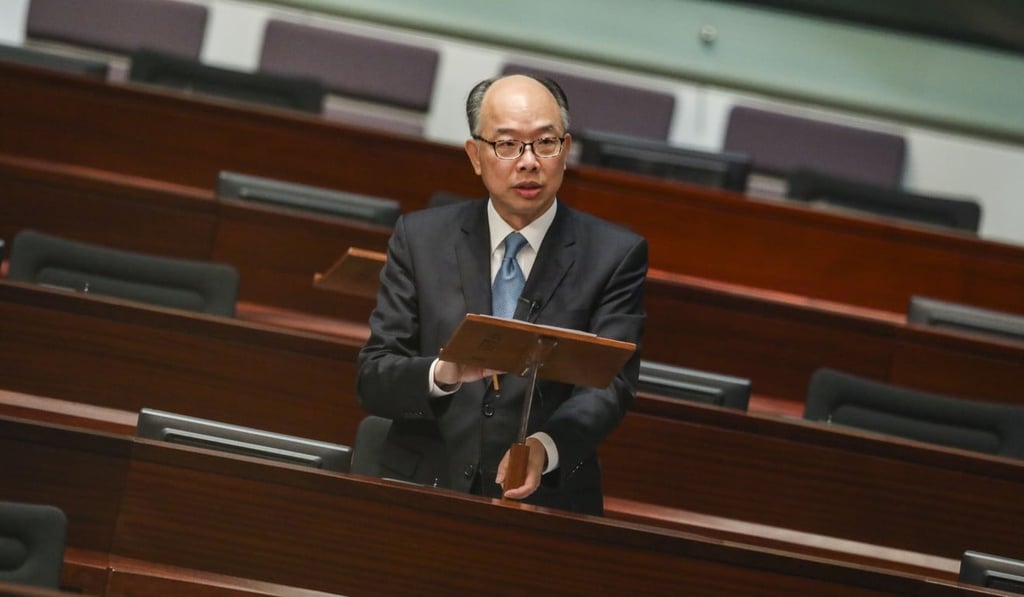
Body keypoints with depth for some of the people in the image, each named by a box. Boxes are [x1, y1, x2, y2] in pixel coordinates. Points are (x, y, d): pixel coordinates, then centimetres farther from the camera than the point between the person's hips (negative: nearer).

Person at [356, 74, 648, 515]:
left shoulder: (615, 256, 5)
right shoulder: (420, 239, 8)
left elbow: (609, 384, -5)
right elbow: (372, 380, 2)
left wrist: (546, 446, -27)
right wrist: (443, 374, -21)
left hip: (546, 503, 0)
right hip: (422, 493, 0)